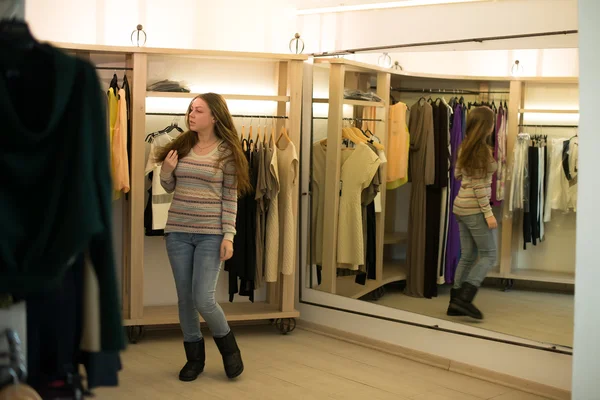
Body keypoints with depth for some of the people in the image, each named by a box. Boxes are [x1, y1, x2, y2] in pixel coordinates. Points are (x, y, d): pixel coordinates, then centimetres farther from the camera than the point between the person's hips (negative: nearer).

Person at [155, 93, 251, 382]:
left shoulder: (227, 152, -5)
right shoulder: (181, 146, 5)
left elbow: (230, 197, -5)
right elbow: (169, 188, 15)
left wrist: (228, 235, -11)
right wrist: (166, 171, -7)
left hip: (211, 234, -4)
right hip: (178, 231, 4)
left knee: (203, 300, -9)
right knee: (185, 298, 9)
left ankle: (228, 347, 19)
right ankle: (194, 356, 26)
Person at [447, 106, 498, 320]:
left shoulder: (465, 146, 9)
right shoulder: (482, 149, -15)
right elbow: (479, 185, -18)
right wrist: (488, 213, -16)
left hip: (461, 206, 8)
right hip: (475, 208, -8)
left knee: (468, 256, 13)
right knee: (489, 255, -1)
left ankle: (455, 302, 13)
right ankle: (464, 298, -10)